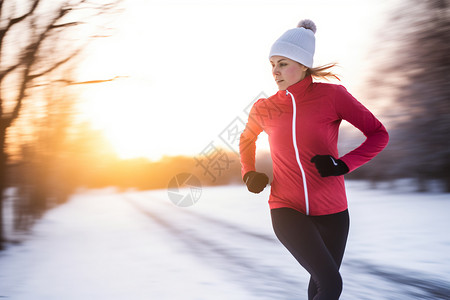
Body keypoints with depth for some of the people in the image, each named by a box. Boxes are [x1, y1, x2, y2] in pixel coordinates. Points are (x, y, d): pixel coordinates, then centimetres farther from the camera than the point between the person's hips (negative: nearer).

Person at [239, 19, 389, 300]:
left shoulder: (331, 95, -8)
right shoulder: (263, 108, -1)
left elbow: (379, 134, -2)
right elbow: (247, 139, 22)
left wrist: (344, 164, -16)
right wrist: (249, 173, 6)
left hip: (331, 211, 1)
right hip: (287, 209, -1)